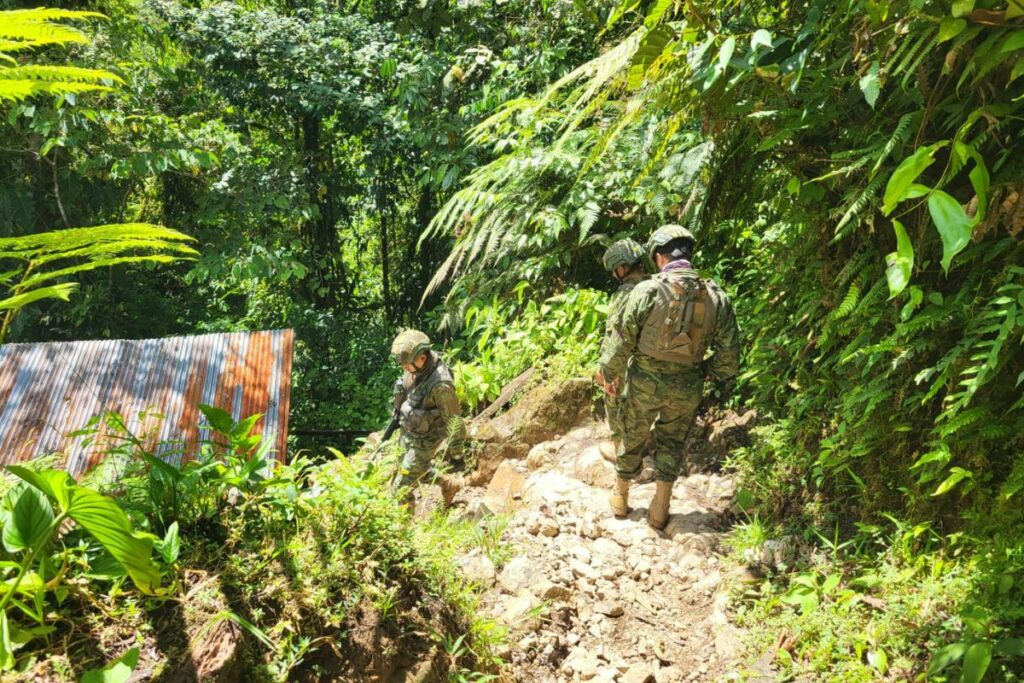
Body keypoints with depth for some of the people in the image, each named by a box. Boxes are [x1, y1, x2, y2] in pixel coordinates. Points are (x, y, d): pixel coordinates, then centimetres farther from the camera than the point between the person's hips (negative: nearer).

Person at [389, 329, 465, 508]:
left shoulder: (440, 385, -36)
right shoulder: (417, 366, -13)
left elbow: (454, 421, -26)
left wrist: (456, 454, -16)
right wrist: (398, 413, 19)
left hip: (424, 441, -8)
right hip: (408, 433, 8)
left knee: (402, 488, 1)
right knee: (418, 469, 29)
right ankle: (450, 484, 49)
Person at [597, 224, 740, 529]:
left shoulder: (646, 291, -18)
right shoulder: (716, 297, -8)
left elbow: (622, 342, -12)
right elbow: (728, 357, -3)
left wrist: (609, 376, 4)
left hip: (644, 382, -2)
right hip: (687, 389, 2)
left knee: (632, 439, 19)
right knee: (672, 445, 21)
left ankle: (620, 498, 38)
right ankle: (659, 511, 27)